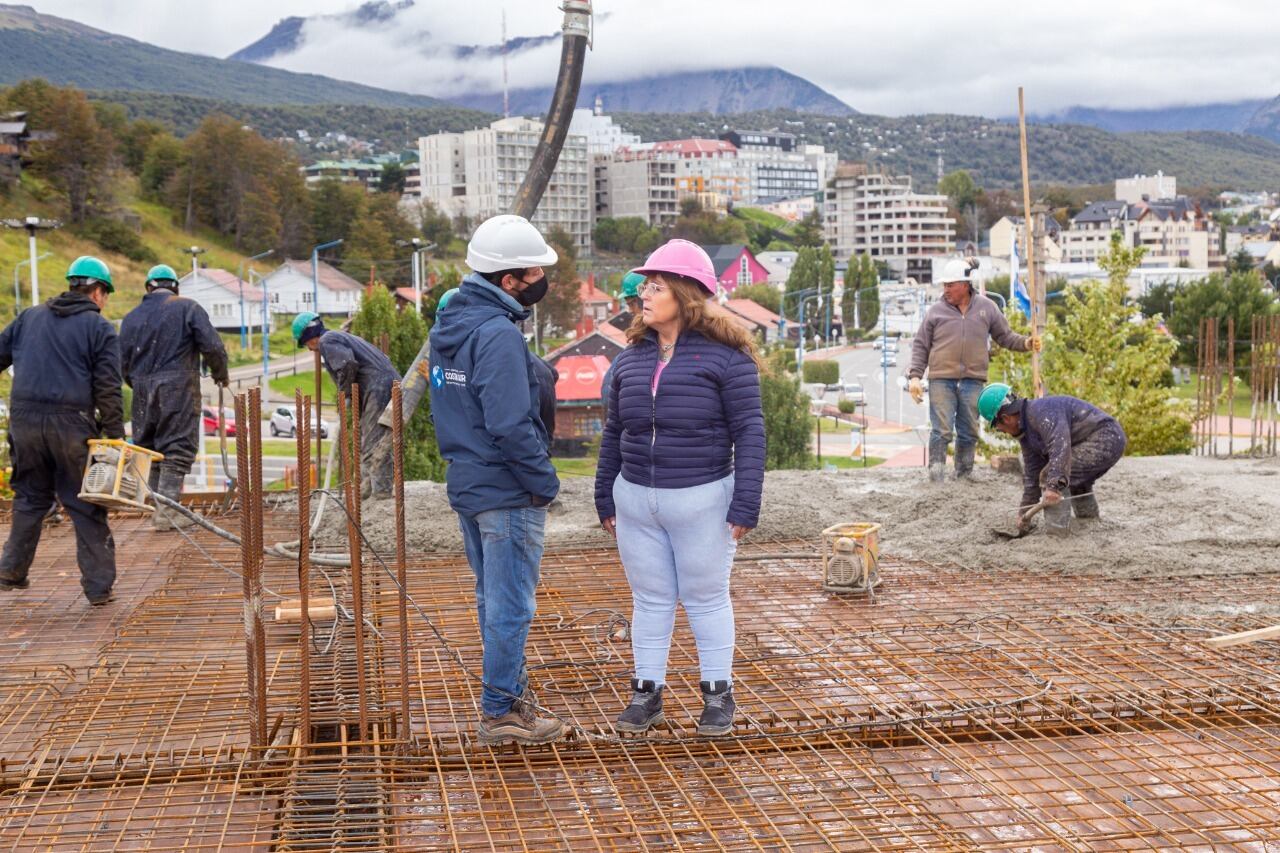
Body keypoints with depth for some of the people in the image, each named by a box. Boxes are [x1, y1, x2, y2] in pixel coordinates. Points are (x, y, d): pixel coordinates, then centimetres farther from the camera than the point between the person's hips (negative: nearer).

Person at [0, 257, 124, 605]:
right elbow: (108, 389, -5)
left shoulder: (30, 317, 15)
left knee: (30, 499, 19)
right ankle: (98, 586, 4)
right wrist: (116, 437, -4)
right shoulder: (99, 328, 1)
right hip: (71, 423, -4)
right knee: (86, 507, 2)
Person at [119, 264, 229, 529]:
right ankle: (166, 511, -7)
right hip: (179, 387, -4)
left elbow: (123, 361, 11)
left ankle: (157, 506, 16)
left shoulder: (132, 317, 13)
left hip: (143, 390, 4)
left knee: (149, 449, 13)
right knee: (178, 449, -2)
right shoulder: (188, 308, 1)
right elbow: (212, 346, -7)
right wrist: (220, 375, 9)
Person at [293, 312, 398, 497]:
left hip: (378, 388, -10)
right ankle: (366, 487, 20)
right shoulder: (342, 336, 28)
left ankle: (382, 489, -7)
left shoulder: (326, 341, -1)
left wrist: (344, 391, -4)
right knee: (364, 440, 16)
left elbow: (348, 365, -20)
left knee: (373, 442, -8)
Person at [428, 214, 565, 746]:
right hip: (508, 493, -9)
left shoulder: (449, 326, 9)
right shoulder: (499, 335, -21)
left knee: (492, 598, 19)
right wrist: (546, 482, -14)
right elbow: (510, 426, -25)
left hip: (466, 484, 9)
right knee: (510, 606, 1)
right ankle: (501, 712, 10)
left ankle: (510, 693, 31)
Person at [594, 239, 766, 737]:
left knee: (706, 598, 9)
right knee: (650, 598, 13)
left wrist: (745, 504, -13)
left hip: (702, 500, -4)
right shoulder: (631, 357, 7)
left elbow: (749, 431, -10)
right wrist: (605, 498, 12)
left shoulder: (725, 355, -9)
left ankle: (718, 694, 22)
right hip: (635, 501, 5)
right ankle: (647, 691, 23)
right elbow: (614, 432, 13)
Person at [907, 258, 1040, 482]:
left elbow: (1005, 336, 16)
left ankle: (964, 476, 18)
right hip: (941, 381, -2)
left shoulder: (986, 307, 7)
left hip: (973, 381, 2)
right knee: (941, 431, -8)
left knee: (969, 433, 7)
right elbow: (921, 346, 7)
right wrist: (915, 376, -1)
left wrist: (1026, 343, -2)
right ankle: (936, 477, -3)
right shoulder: (936, 311, 3)